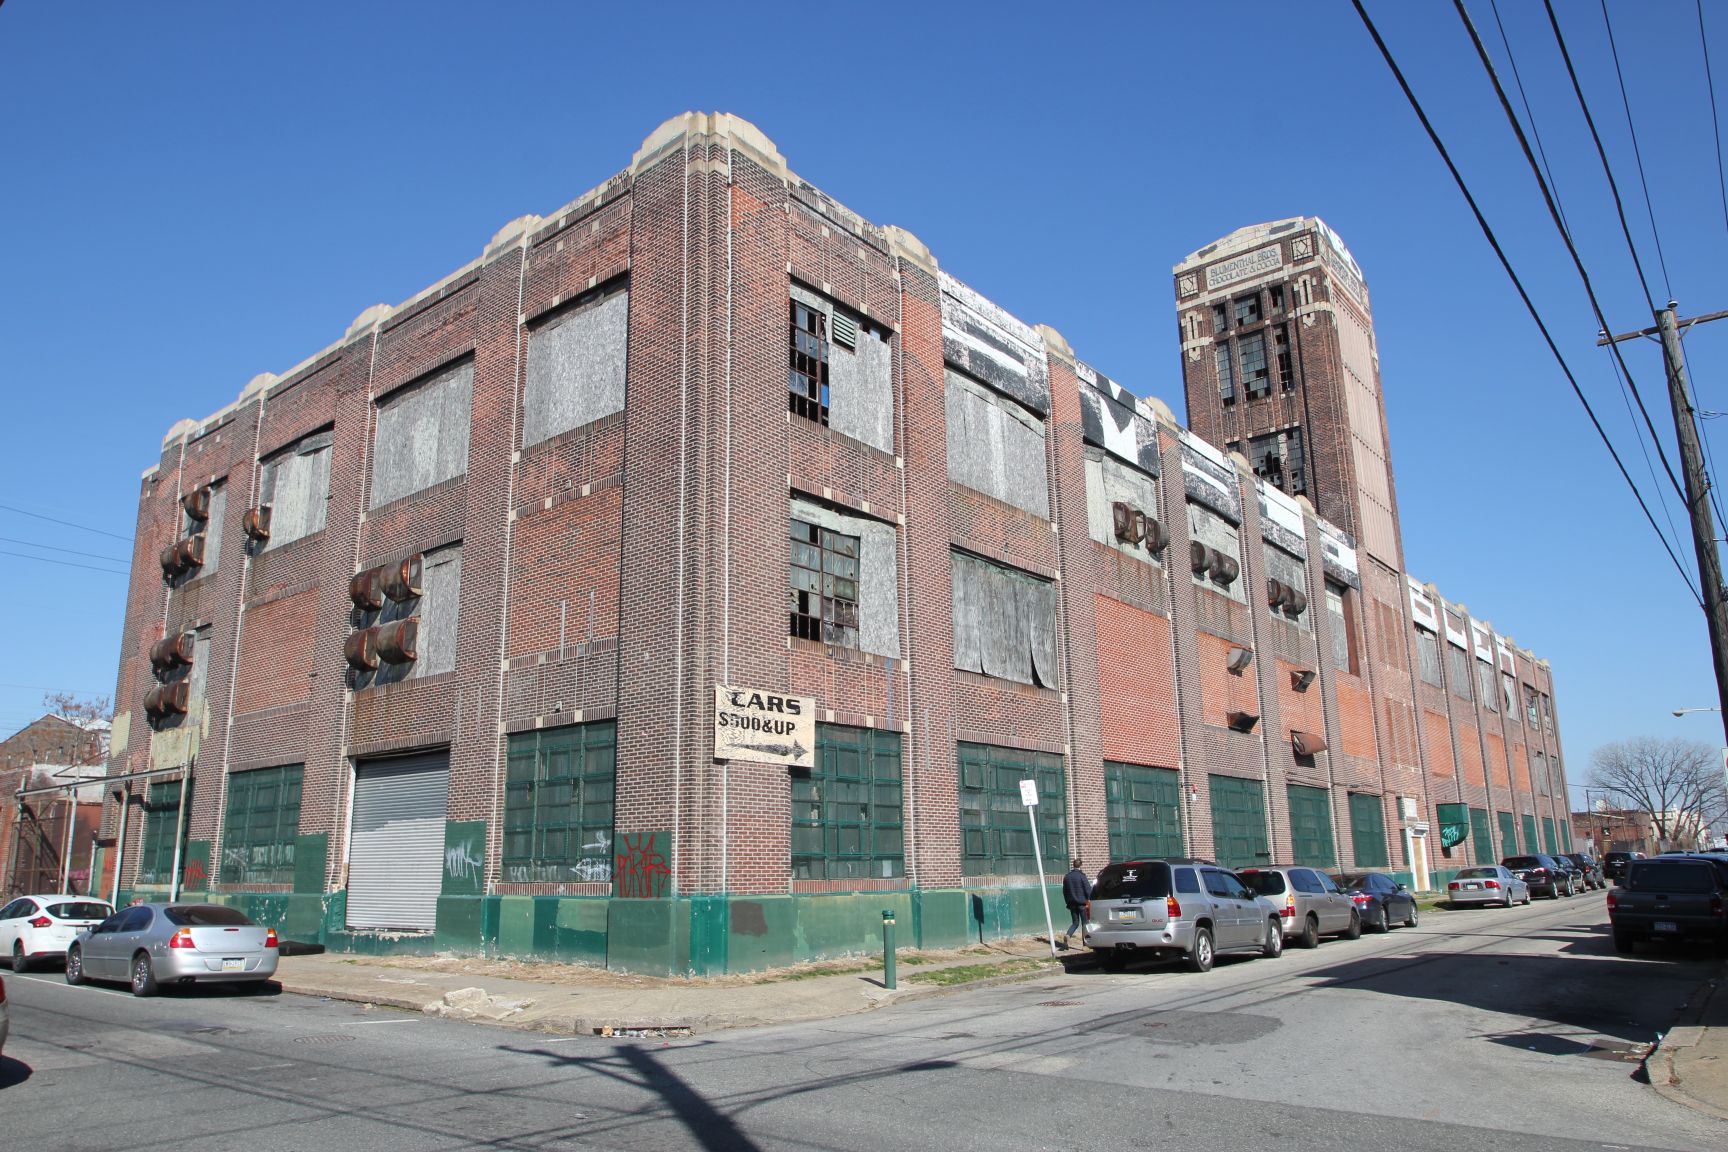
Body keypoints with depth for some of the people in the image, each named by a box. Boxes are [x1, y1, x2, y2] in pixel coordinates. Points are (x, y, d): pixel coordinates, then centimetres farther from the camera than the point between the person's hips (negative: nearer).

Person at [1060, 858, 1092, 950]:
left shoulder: (1067, 876, 7)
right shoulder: (1081, 876, -12)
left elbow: (1064, 891, 13)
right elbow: (1088, 889, -15)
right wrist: (1089, 900, -8)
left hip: (1072, 903, 5)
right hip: (1082, 903, -5)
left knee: (1075, 923, 11)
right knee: (1084, 922, 7)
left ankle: (1067, 935, -13)